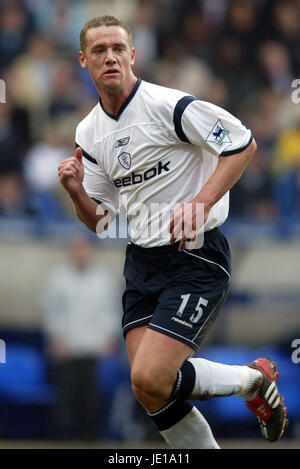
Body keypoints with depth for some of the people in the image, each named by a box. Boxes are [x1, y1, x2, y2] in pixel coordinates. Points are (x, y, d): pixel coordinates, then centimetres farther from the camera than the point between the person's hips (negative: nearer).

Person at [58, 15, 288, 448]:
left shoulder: (167, 105, -13)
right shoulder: (89, 133, 9)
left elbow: (243, 144, -11)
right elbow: (100, 221, 15)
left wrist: (199, 203, -20)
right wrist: (76, 191, -6)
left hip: (196, 256, -7)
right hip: (142, 262, 7)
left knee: (151, 380, -18)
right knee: (149, 390, -2)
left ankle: (255, 379, 6)